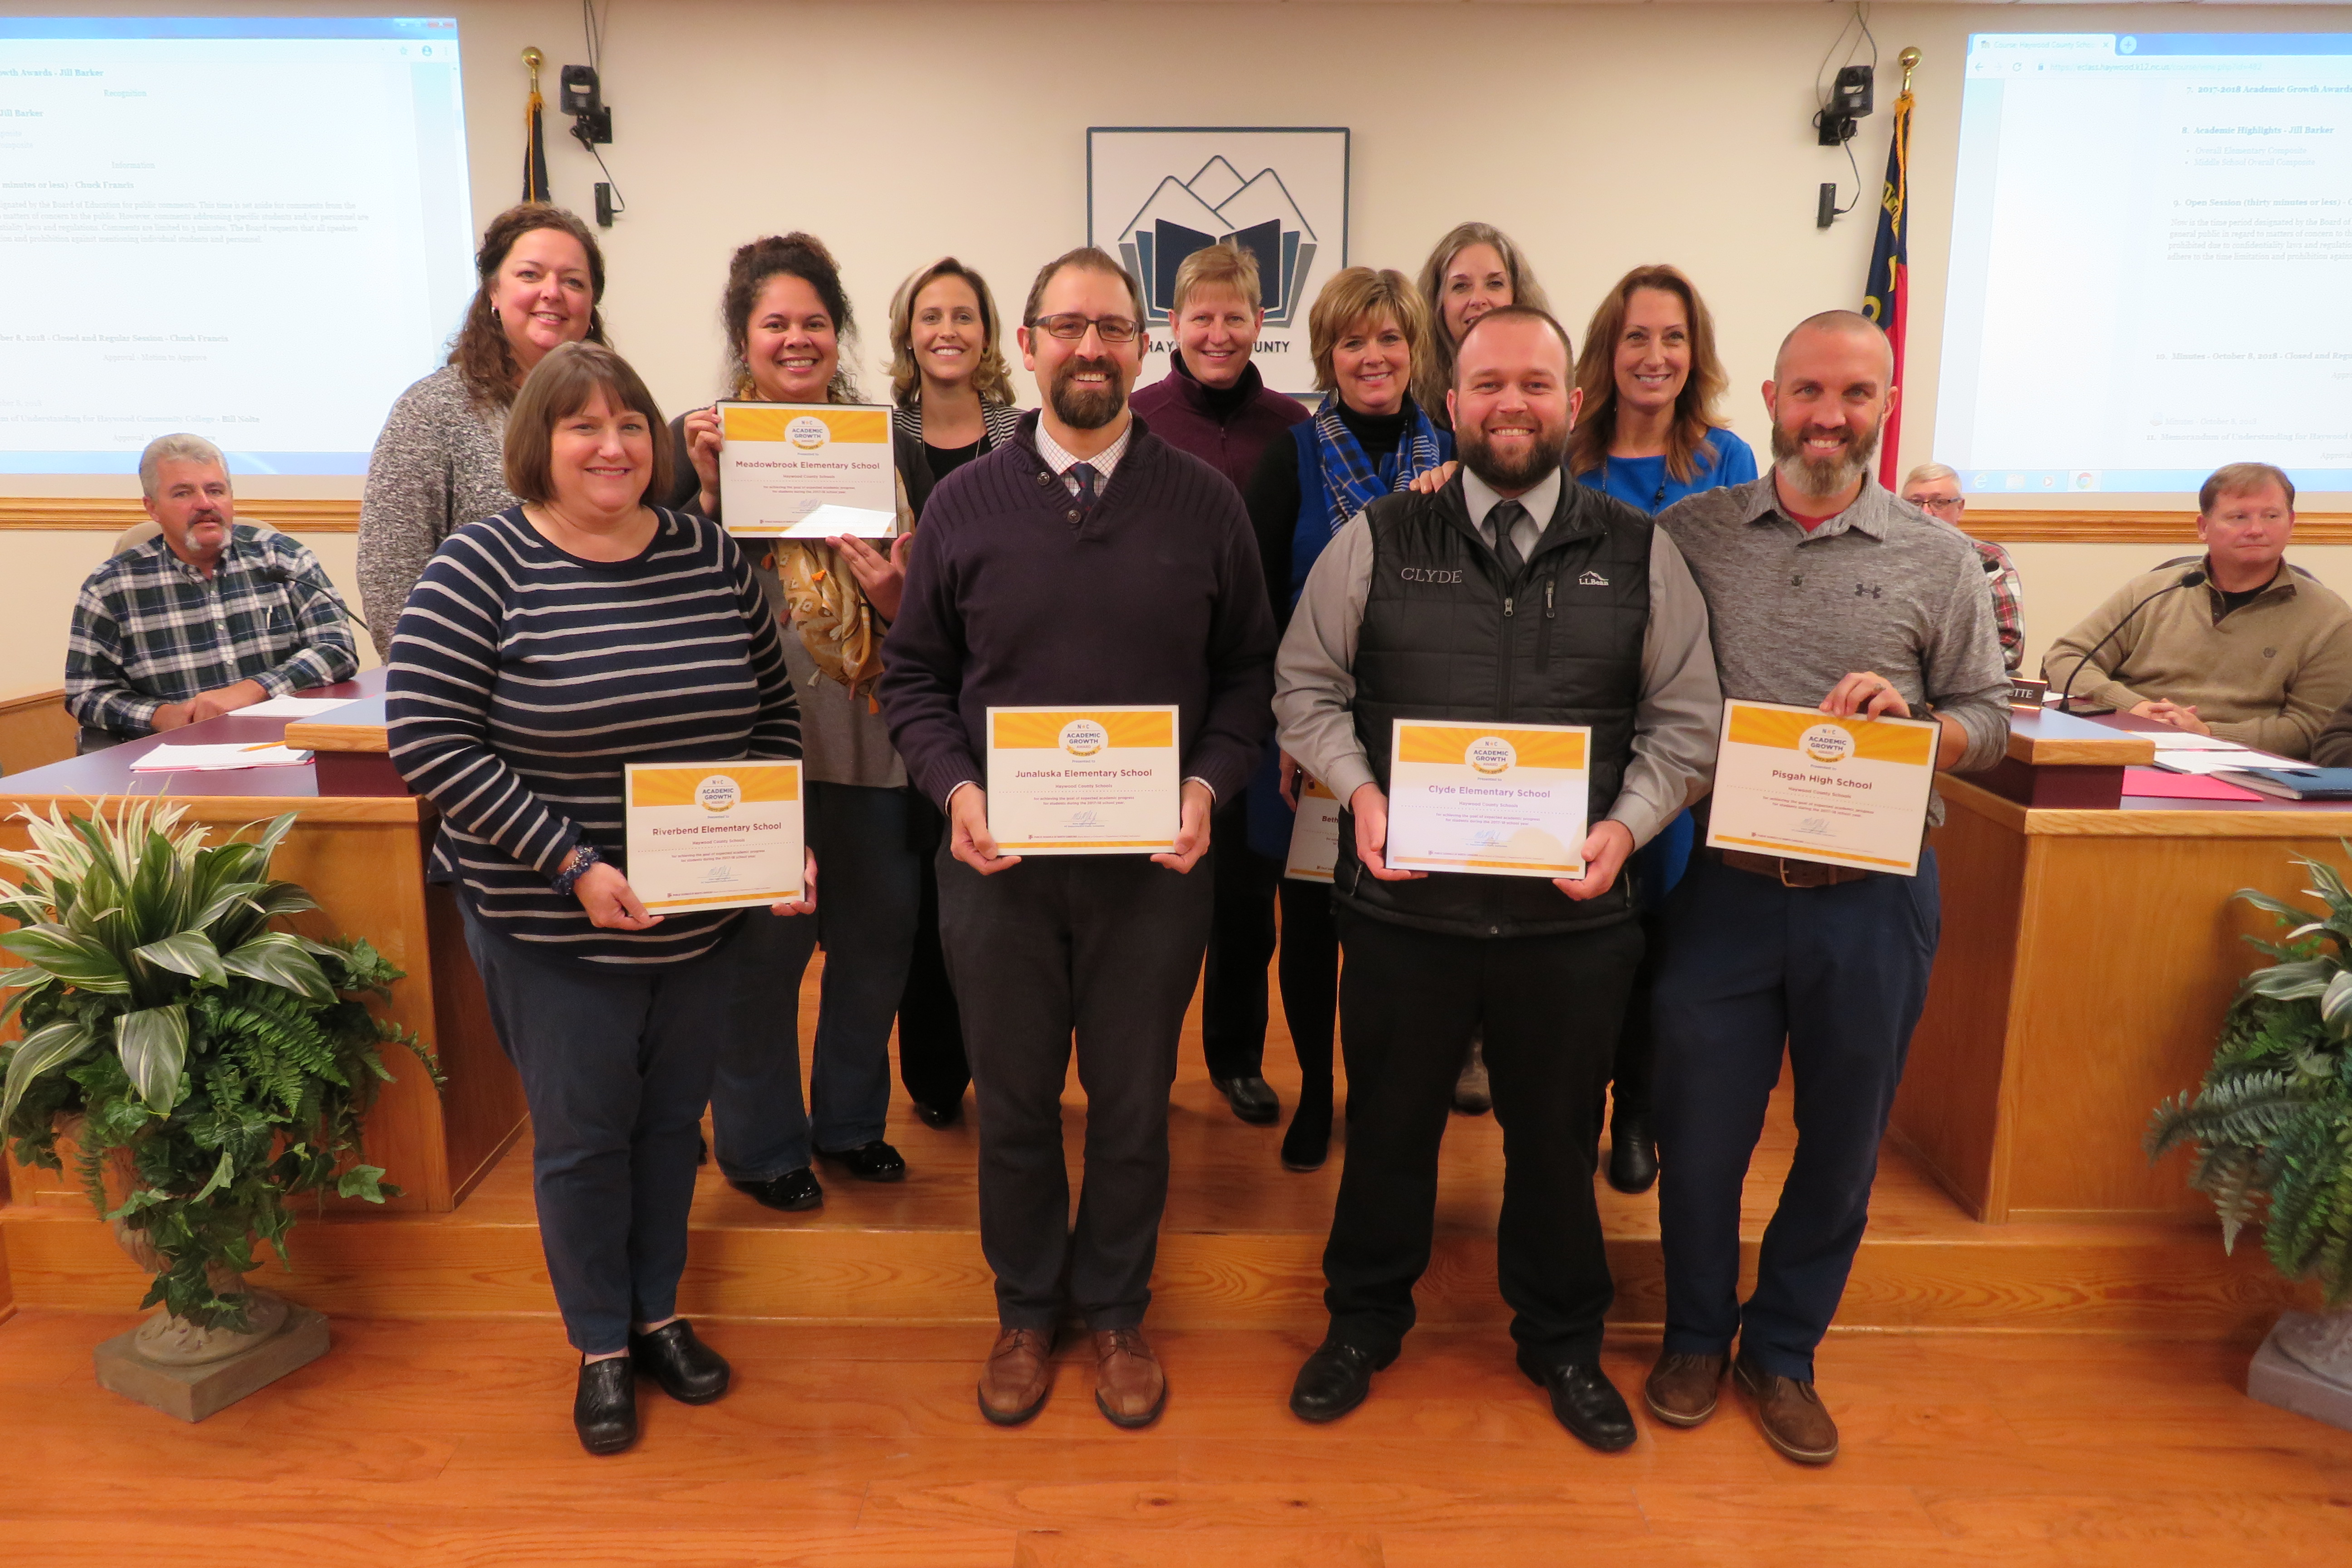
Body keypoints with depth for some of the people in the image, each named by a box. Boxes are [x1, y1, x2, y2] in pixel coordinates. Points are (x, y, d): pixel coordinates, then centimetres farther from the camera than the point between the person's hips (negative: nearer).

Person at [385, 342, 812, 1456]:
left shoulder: (711, 557, 1)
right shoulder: (482, 567, -10)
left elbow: (774, 710, 7)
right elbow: (427, 740, -15)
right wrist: (571, 865, -21)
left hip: (707, 917, 4)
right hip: (552, 927, -3)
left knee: (673, 1120, 18)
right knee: (581, 1134, 11)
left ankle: (658, 1314, 40)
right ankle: (600, 1346, 32)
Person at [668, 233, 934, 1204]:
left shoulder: (890, 447, 9)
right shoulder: (697, 443, 0)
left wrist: (899, 601, -9)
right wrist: (708, 491, -19)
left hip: (869, 738, 4)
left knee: (879, 932, 12)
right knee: (763, 942, 5)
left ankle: (851, 1121, 34)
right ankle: (761, 1144, 26)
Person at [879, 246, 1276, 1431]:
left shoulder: (1204, 503, 1)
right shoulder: (964, 504, 2)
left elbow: (1247, 671, 4)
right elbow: (914, 674, 5)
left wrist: (1210, 785, -12)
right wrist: (953, 785, -11)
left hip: (1155, 862, 0)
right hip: (997, 859, 1)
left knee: (1133, 1102, 13)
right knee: (1012, 1103, 14)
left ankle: (1115, 1310, 34)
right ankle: (1025, 1310, 35)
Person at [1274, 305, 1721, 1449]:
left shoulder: (1640, 555, 3)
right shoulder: (1377, 541, 0)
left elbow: (1686, 720, 6)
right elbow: (1306, 687, 4)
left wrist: (1627, 825, -10)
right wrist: (1361, 794, -12)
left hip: (1573, 914, 1)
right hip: (1407, 905, 0)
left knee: (1557, 1137, 17)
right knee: (1388, 1125, 15)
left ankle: (1562, 1343, 41)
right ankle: (1363, 1323, 39)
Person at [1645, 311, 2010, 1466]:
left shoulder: (1938, 560, 2)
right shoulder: (1689, 534, 1)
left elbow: (1987, 721, 4)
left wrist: (1909, 721, -15)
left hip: (1872, 894, 1)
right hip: (1724, 884, 0)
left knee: (1841, 1142, 14)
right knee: (1699, 1133, 11)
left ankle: (1782, 1353, 36)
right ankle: (1695, 1337, 34)